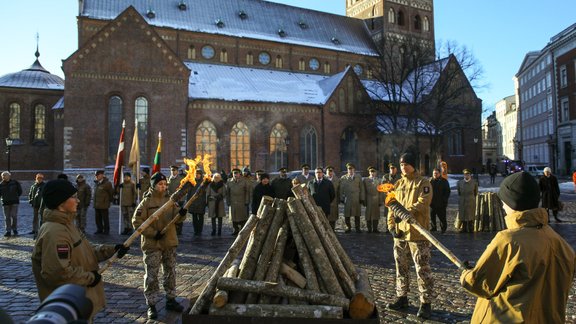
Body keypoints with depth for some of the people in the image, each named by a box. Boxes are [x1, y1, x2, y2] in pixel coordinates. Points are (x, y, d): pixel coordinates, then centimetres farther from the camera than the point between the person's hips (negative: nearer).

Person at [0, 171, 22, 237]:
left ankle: (14, 229, 10)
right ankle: (8, 231, 10)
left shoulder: (15, 182, -1)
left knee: (14, 216, -6)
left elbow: (20, 190, 10)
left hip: (14, 202, -2)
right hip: (5, 203, 2)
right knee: (7, 217, 4)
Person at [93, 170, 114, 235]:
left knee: (105, 218, 1)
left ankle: (106, 231, 10)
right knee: (98, 218, 12)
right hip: (96, 204, 7)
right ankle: (99, 230, 23)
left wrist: (109, 200, 6)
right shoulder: (96, 183, 11)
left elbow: (111, 193, -4)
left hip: (104, 205, -7)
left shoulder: (107, 183, -11)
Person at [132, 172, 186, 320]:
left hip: (170, 242, 5)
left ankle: (171, 300, 28)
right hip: (152, 244, -5)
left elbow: (176, 218, 2)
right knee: (151, 275, 1)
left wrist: (181, 214, -22)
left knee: (170, 272, 14)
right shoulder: (146, 201, -9)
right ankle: (151, 305, 13)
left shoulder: (170, 200, 4)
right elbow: (136, 221, -11)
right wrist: (153, 233, -18)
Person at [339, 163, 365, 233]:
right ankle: (348, 227, 14)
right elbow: (341, 189, 5)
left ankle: (357, 227, 14)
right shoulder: (343, 178, 7)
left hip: (356, 199, 1)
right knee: (347, 214, 1)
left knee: (357, 214, 3)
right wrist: (341, 198, -1)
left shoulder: (358, 177, 10)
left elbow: (362, 188, 8)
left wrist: (362, 198, 2)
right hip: (347, 199, 0)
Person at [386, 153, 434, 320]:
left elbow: (422, 203, -19)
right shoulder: (398, 184, 13)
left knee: (422, 269, -2)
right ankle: (402, 298, 29)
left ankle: (426, 303, 8)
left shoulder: (423, 182, -5)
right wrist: (391, 225, 0)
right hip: (400, 232, 7)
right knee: (401, 267, 15)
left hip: (417, 233, -6)